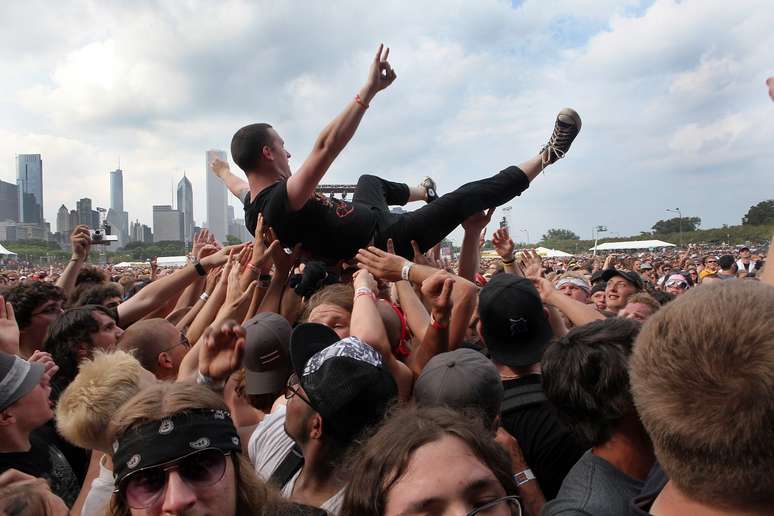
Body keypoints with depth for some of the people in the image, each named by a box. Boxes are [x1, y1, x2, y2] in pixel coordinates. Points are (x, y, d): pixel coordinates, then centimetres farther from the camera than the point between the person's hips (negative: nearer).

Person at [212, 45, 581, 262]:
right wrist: (369, 90, -45)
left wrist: (222, 171, 46)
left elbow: (239, 186, 24)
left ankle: (423, 193, 60)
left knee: (369, 180, 34)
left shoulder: (255, 207, -3)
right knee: (465, 198, -9)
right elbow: (327, 146, -44)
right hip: (385, 240, -10)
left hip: (363, 227, 11)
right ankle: (545, 158, 2)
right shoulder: (283, 201, -33)